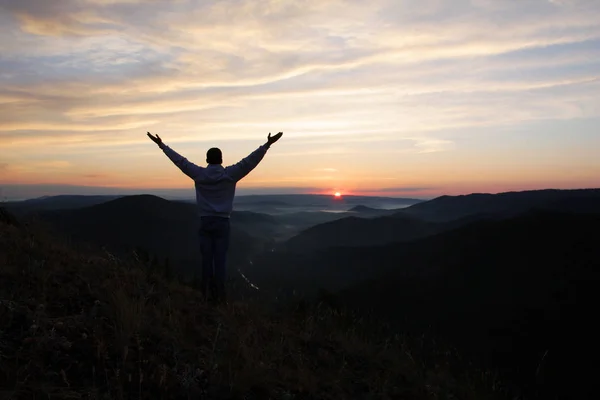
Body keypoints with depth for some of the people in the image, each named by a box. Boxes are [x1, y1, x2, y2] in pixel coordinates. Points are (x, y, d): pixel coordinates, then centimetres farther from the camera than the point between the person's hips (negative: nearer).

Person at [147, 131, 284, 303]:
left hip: (205, 222, 2)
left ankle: (207, 293, 8)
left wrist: (162, 145, 18)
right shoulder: (230, 174, -4)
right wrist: (267, 145, -7)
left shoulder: (199, 173, 0)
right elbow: (250, 161, -7)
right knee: (220, 259, -1)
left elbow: (180, 160, 8)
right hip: (222, 222, -1)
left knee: (207, 258, 5)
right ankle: (219, 295, 2)